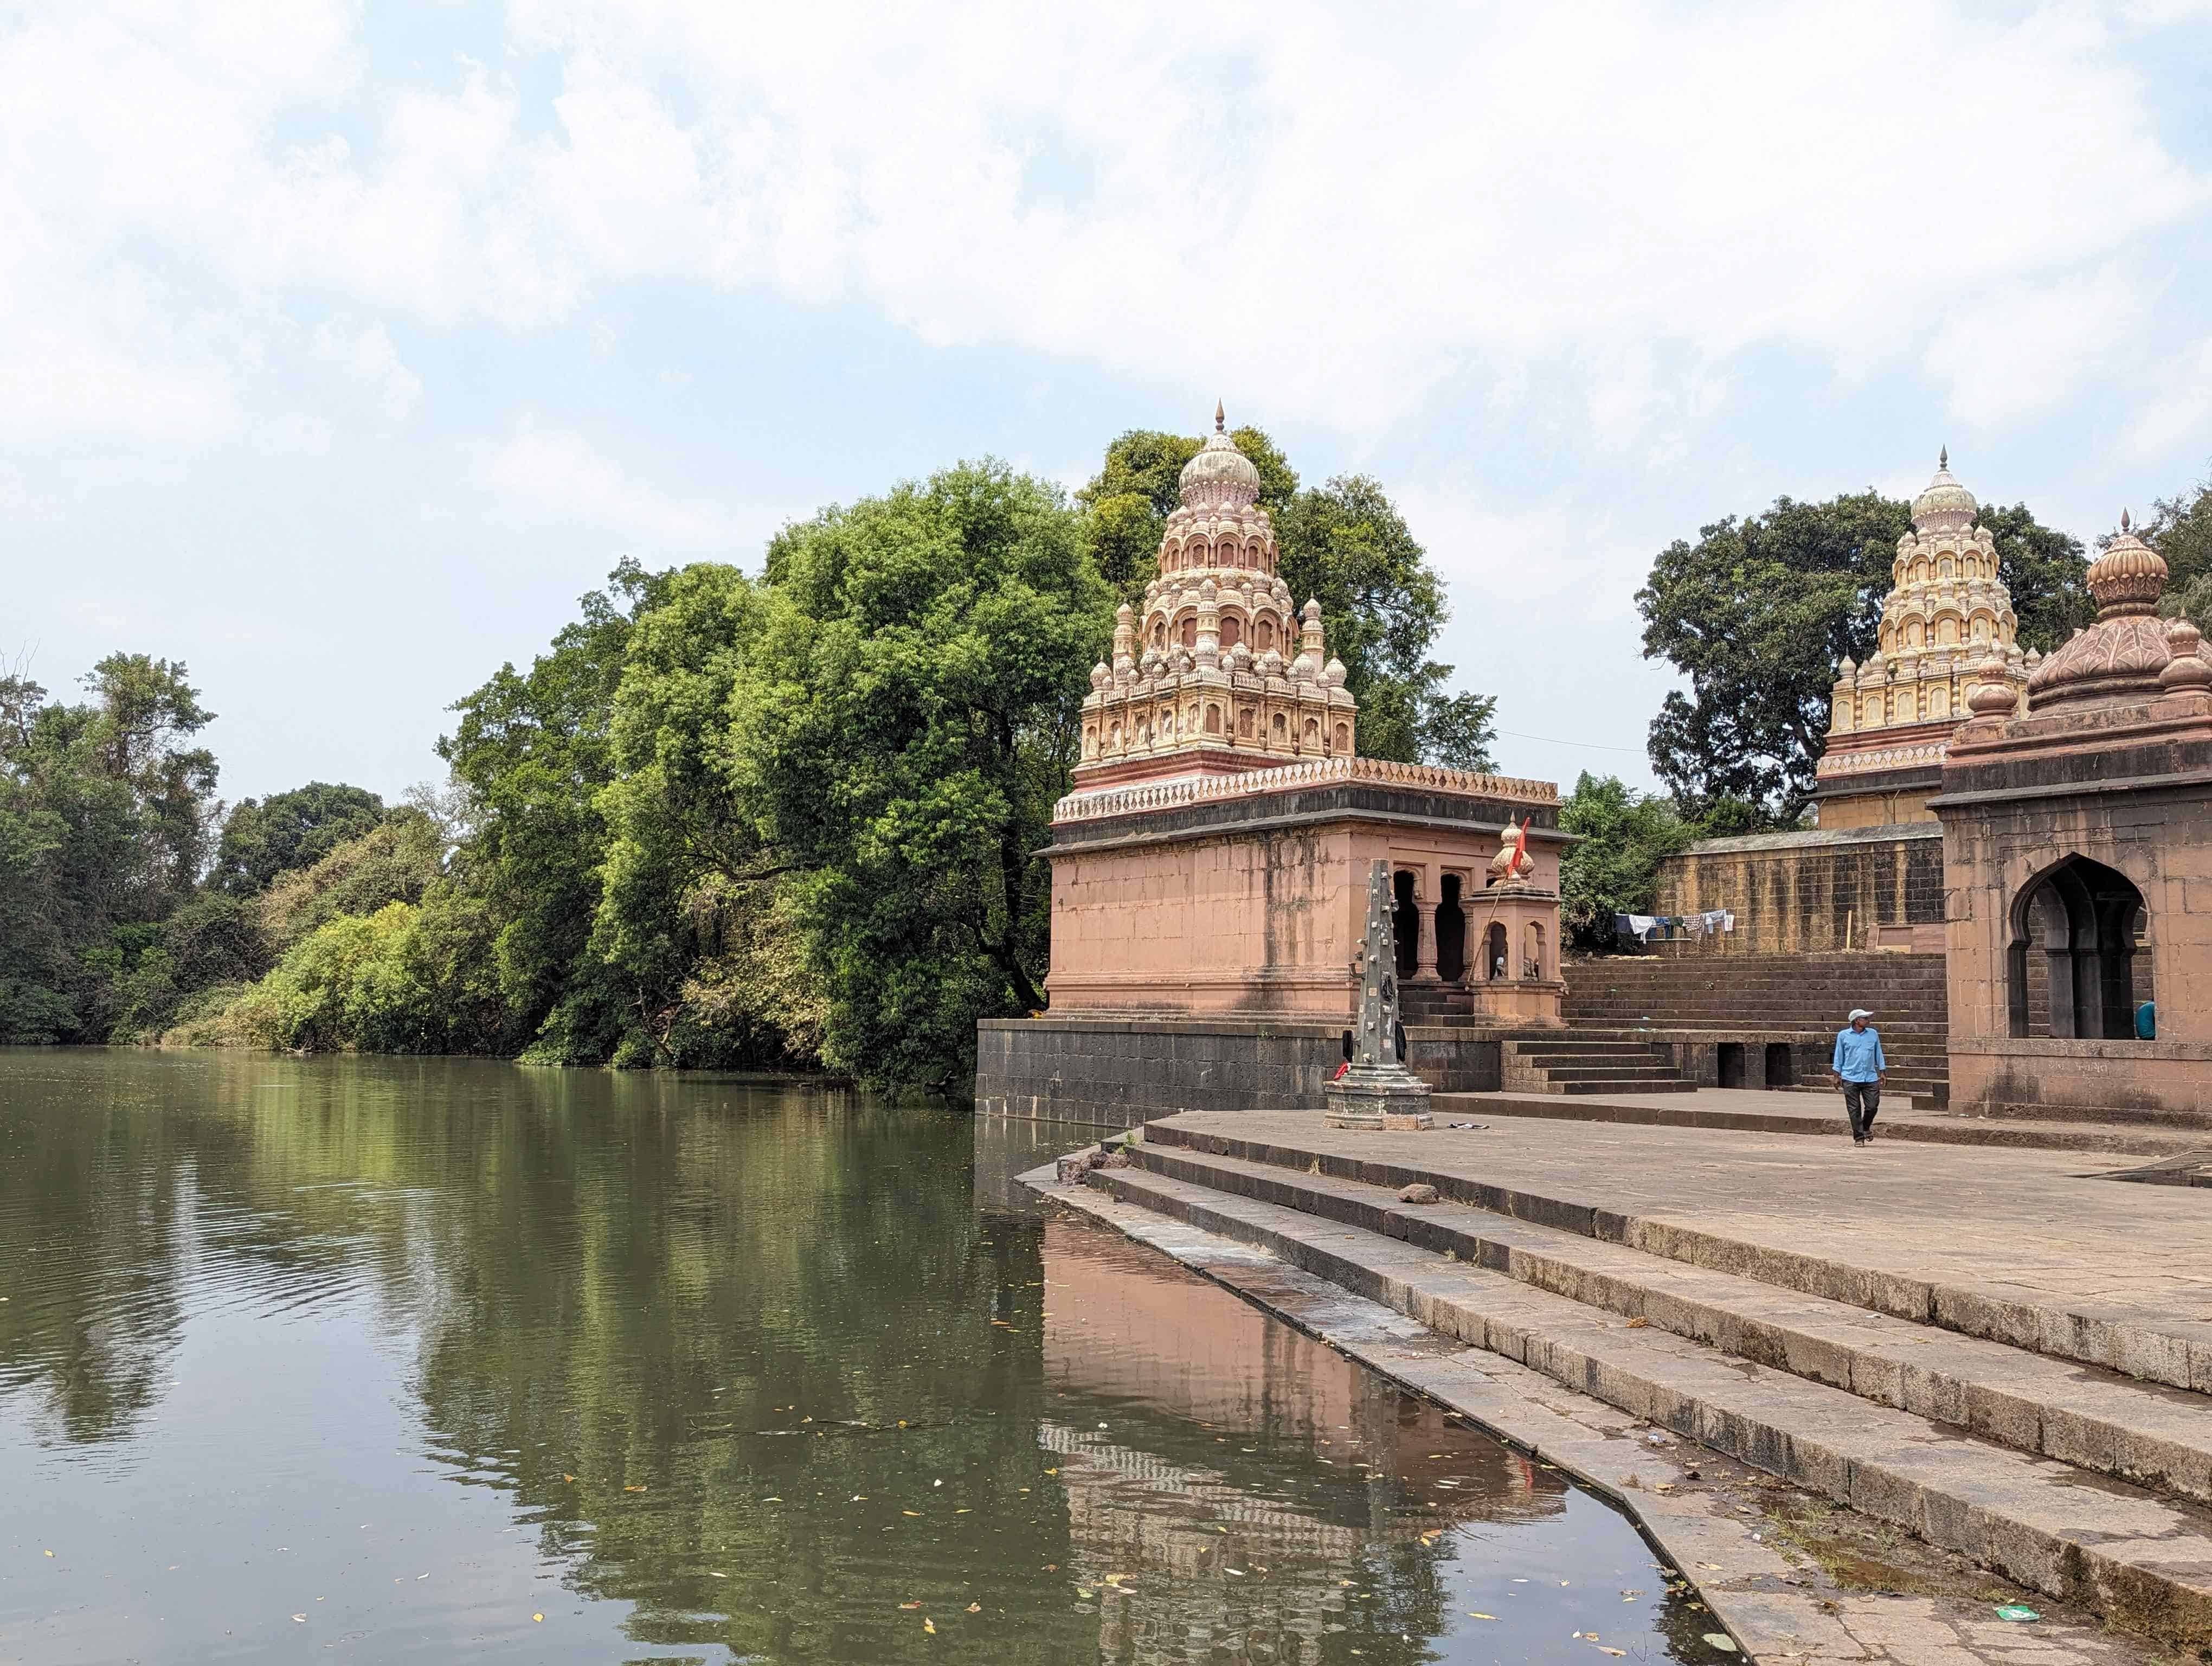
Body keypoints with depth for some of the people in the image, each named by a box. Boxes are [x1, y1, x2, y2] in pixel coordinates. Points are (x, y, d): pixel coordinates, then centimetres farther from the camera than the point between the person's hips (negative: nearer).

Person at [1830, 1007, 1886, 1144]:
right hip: (1851, 1078, -2)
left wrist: (1882, 1072, 12)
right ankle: (1859, 1137, 7)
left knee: (1872, 1106, -2)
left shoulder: (1873, 1034, 9)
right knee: (1854, 1110, -2)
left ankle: (1866, 1128, 27)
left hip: (1871, 1078, 2)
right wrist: (1837, 1076, 4)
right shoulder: (1843, 1035, 3)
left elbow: (1878, 1054, 16)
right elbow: (1839, 1056, 8)